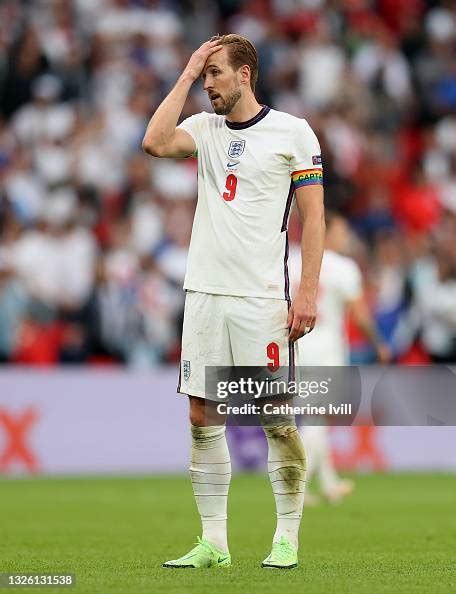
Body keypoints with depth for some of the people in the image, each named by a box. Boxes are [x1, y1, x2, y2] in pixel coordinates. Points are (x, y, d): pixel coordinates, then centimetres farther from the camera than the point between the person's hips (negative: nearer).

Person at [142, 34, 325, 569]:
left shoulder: (292, 132, 0)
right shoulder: (204, 128, 11)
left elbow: (313, 217, -2)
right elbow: (155, 143, -9)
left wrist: (307, 293, -10)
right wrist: (187, 74, -2)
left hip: (261, 299, -4)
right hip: (203, 293, 5)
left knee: (276, 420, -3)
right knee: (203, 419, 3)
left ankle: (287, 540, 6)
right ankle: (213, 544, 9)